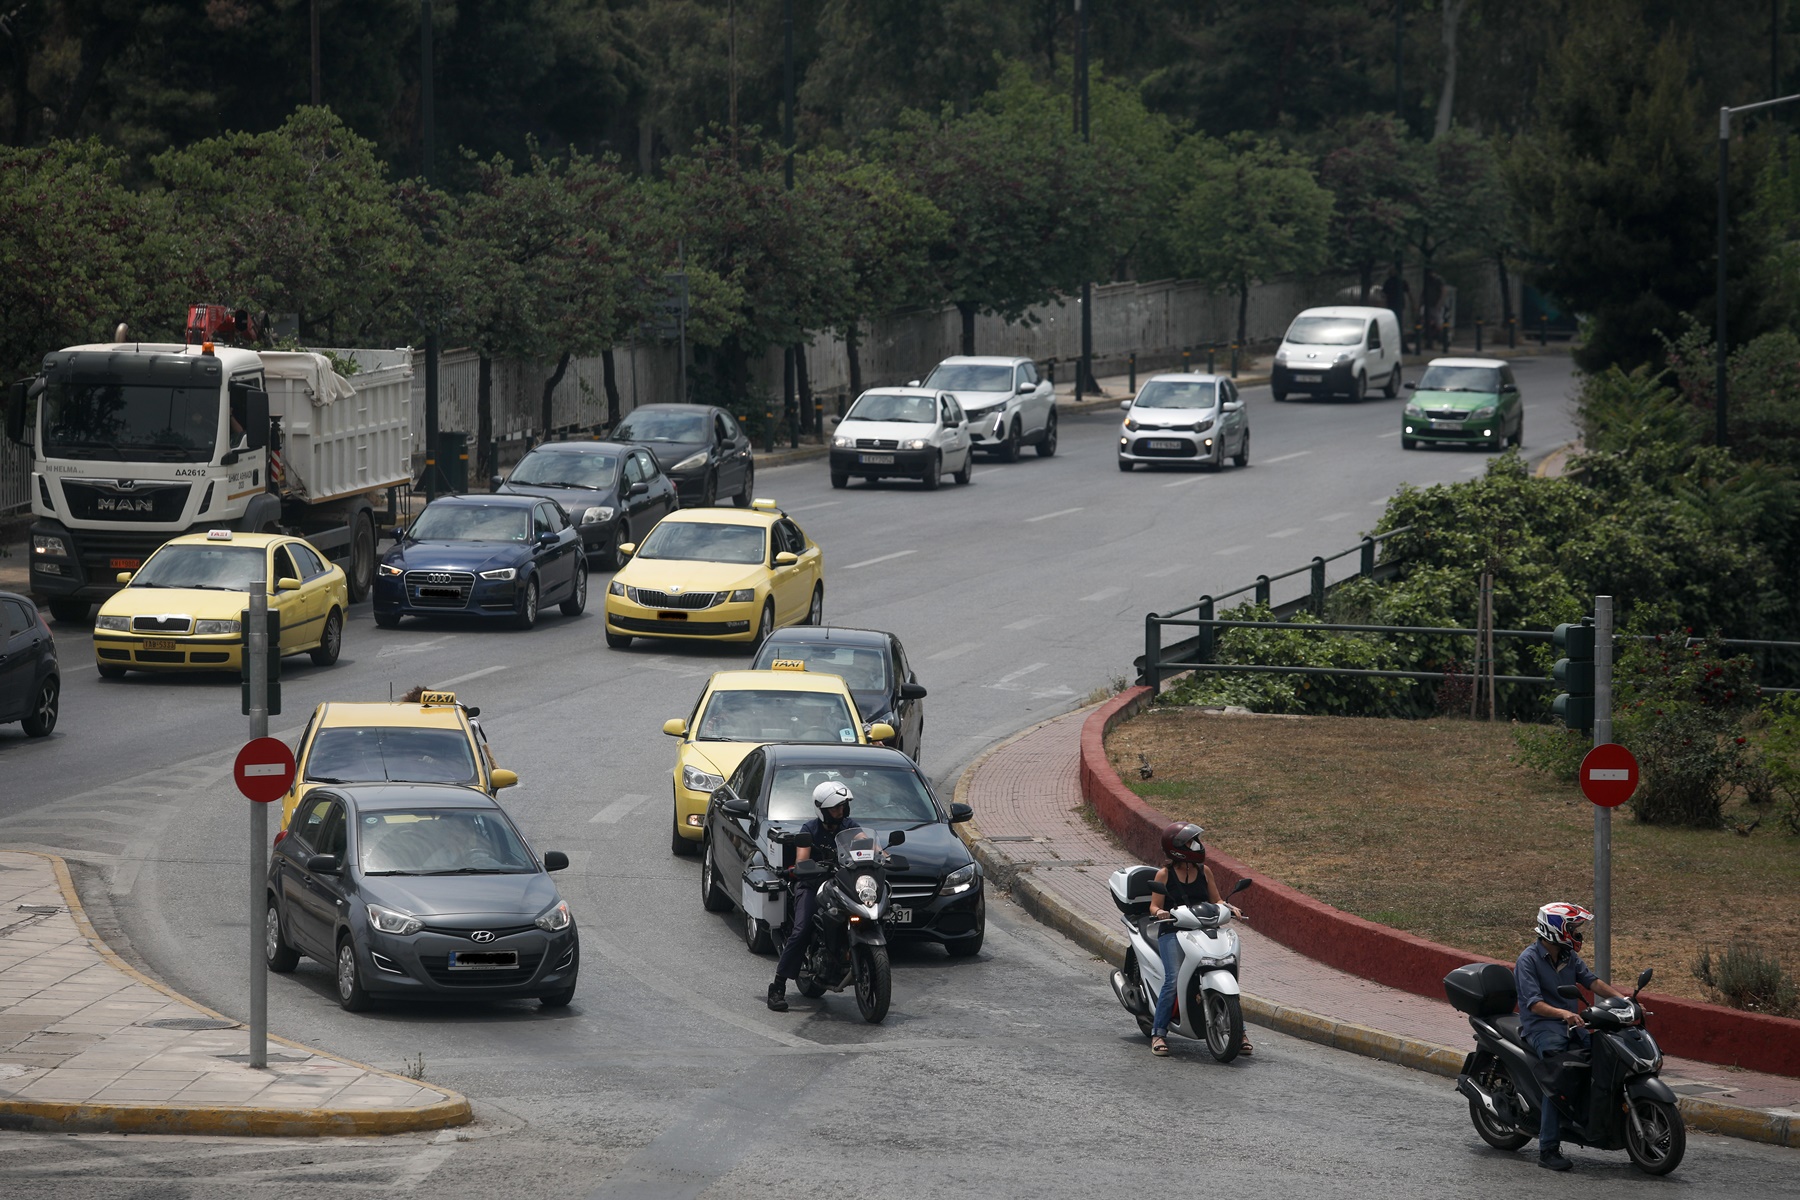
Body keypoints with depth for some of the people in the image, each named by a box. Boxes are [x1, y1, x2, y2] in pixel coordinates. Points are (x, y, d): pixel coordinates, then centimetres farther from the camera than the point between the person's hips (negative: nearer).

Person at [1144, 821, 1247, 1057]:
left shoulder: (1204, 871, 12)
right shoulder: (1164, 875, 3)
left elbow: (1216, 900, 16)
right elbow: (1154, 906, 2)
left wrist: (1228, 907, -5)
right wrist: (1159, 912, -21)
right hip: (1172, 932, -3)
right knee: (1173, 980, -23)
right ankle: (1158, 1034, -14)